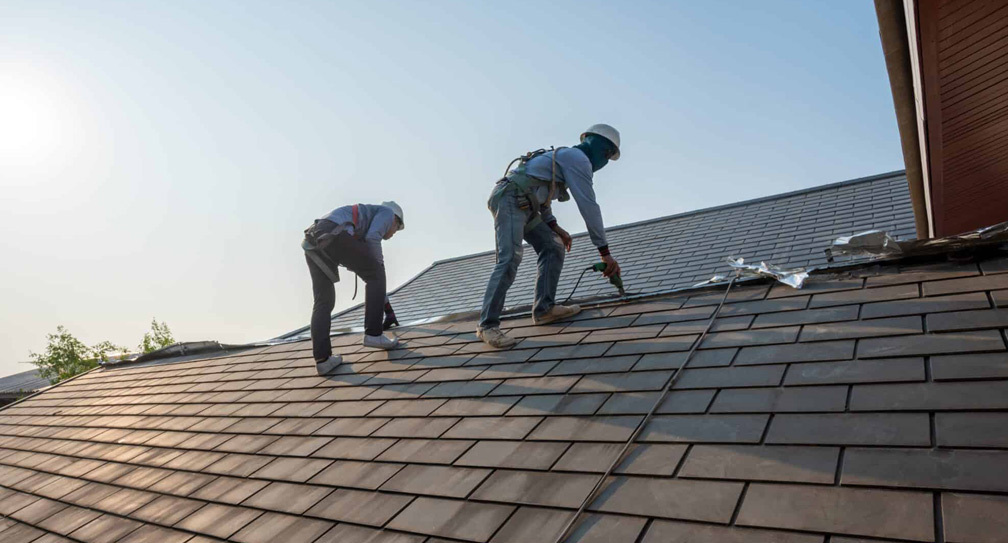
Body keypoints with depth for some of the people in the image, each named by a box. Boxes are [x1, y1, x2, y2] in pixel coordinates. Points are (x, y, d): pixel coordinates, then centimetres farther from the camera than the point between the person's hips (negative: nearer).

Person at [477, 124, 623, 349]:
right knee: (510, 260, -21)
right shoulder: (578, 158, -4)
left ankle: (544, 308, 3)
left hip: (520, 205, 10)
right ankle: (488, 325, -20)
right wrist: (605, 252, -11)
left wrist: (554, 227, 18)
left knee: (553, 247, 7)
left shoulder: (565, 158, 28)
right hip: (509, 200, -10)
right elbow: (589, 207, -12)